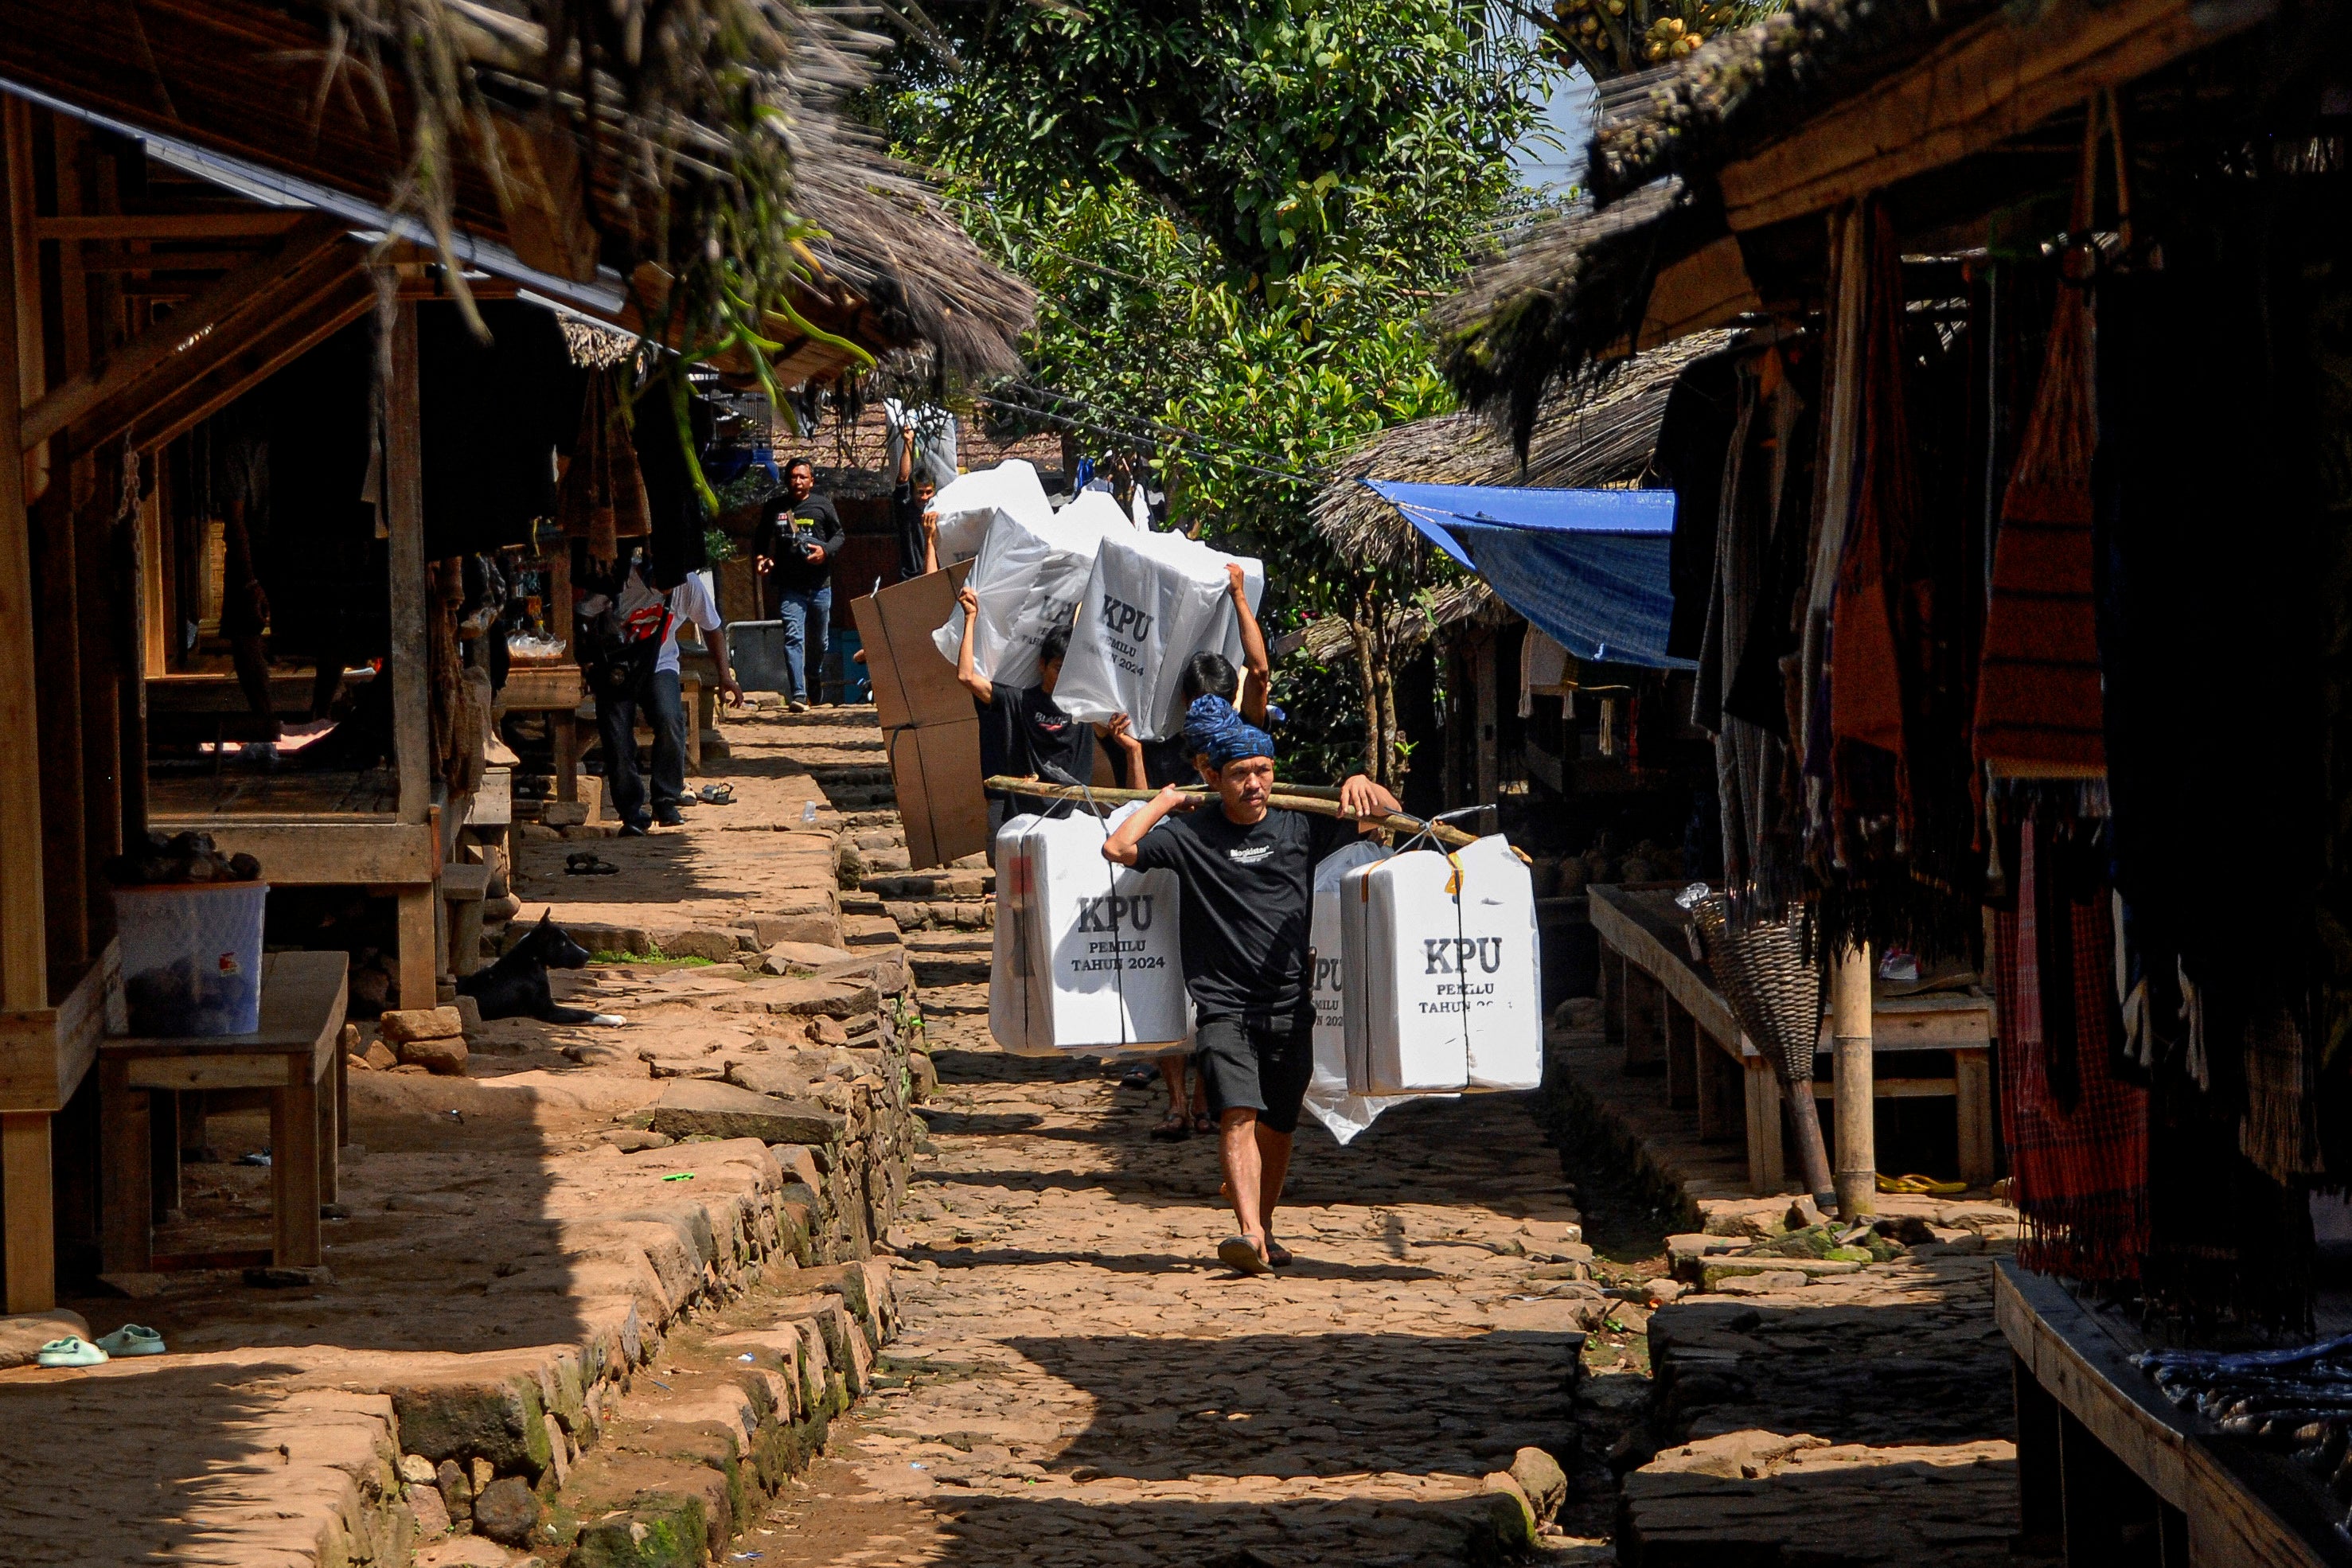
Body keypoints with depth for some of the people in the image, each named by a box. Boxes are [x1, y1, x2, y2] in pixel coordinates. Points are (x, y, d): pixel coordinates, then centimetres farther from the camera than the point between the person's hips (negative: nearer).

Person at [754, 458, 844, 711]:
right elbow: (761, 539, 17)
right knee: (793, 638, -15)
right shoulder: (774, 507, 5)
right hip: (789, 588, -1)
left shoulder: (822, 505, 3)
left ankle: (814, 679, 43)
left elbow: (840, 535, 8)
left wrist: (826, 551, -11)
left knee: (819, 639, 16)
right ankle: (798, 693, -21)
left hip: (820, 585, 1)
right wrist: (760, 557, -3)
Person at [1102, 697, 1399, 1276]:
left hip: (1290, 1005, 3)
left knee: (1277, 1127, 9)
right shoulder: (1191, 833, -1)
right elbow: (1118, 848, -11)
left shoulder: (1300, 828, 7)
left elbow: (1387, 813, 15)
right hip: (1222, 1004, -3)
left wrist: (1361, 786, -6)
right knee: (1239, 1114, -20)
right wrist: (1162, 802, -1)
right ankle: (1249, 1233, -32)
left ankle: (1266, 1231, 28)